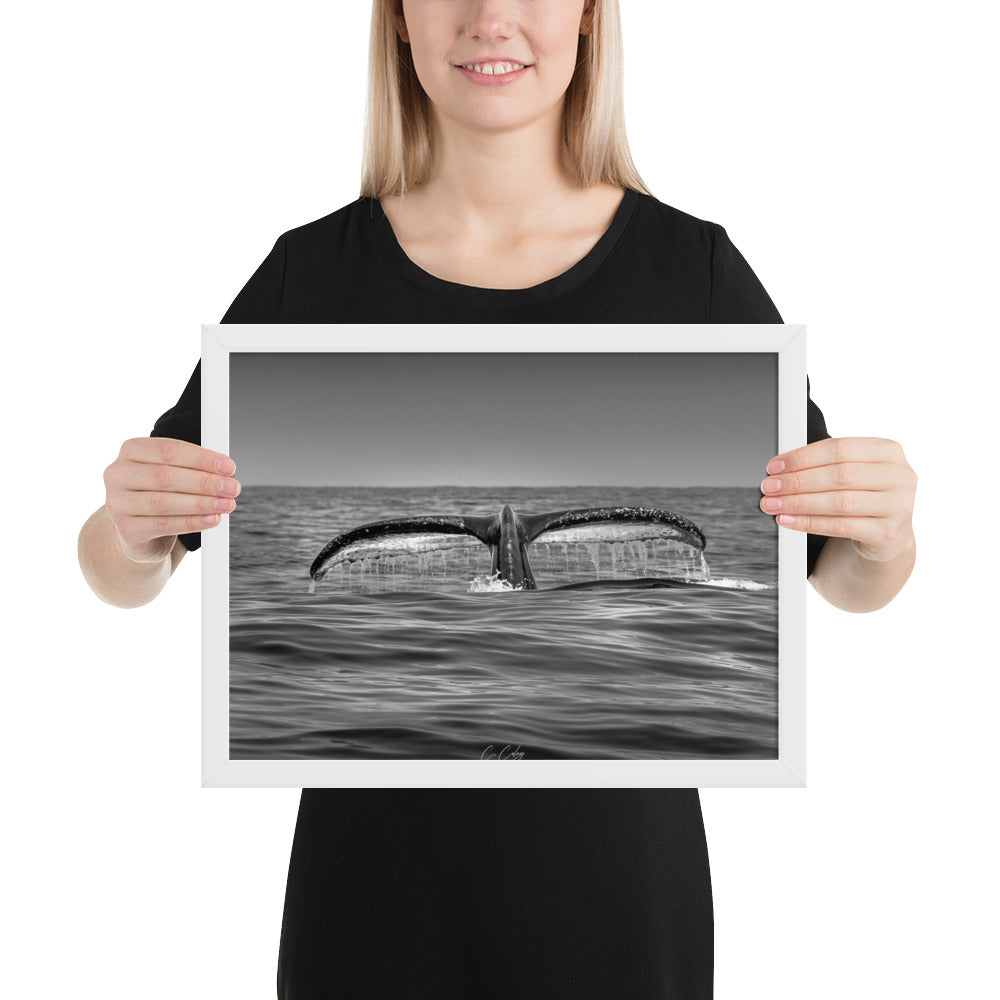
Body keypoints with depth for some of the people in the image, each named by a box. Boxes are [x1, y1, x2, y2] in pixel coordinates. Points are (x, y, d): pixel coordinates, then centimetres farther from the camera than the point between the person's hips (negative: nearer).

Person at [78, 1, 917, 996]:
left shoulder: (692, 266, -7)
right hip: (376, 866, 1)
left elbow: (844, 579, 0)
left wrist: (885, 536, -22)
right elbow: (119, 578, -1)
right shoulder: (311, 271, -5)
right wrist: (132, 527, -23)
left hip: (616, 867, 0)